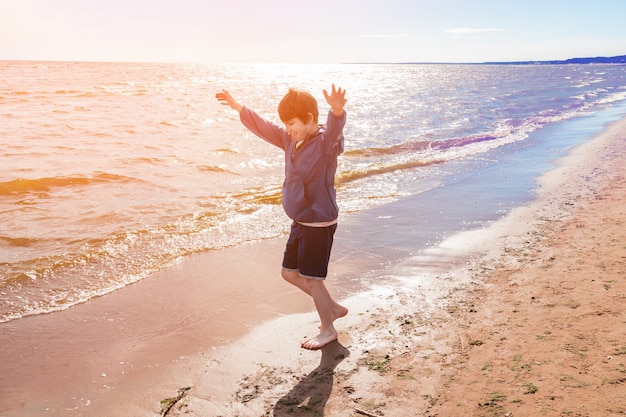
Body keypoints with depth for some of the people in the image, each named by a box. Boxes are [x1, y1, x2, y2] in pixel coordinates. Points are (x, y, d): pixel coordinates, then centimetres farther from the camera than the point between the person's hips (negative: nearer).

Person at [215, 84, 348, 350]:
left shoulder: (326, 141, -18)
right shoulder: (291, 140, 7)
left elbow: (335, 129, -41)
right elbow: (263, 128, 19)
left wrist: (337, 111, -62)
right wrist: (239, 108, 22)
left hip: (320, 223, -9)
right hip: (300, 222, 9)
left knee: (310, 278, 0)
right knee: (290, 273, 17)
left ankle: (328, 330, 21)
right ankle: (333, 308, 34)